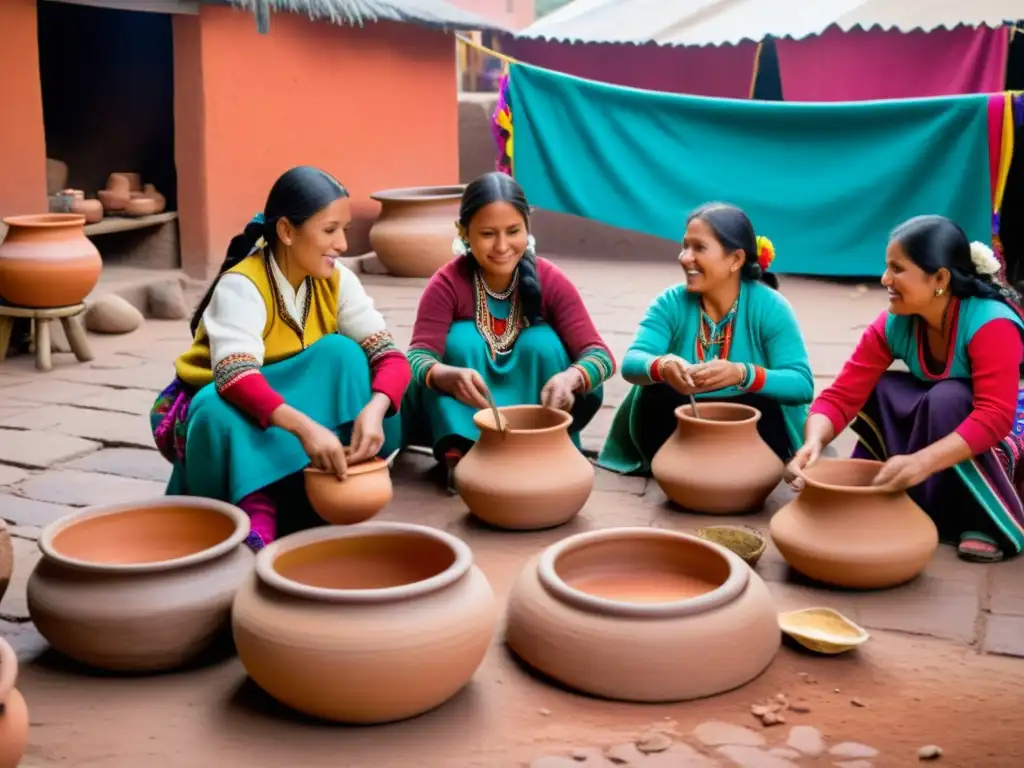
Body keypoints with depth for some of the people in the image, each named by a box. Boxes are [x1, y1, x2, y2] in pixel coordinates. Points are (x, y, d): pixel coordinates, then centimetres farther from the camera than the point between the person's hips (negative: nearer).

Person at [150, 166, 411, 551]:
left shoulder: (336, 281, -10)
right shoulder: (242, 285, -25)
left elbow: (390, 356, -19)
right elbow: (235, 378, -41)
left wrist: (374, 409, -40)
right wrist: (304, 426, -56)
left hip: (291, 403, 4)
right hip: (228, 408, -4)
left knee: (341, 352, -24)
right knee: (222, 410, -39)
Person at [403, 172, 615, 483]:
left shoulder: (551, 281, -16)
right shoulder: (447, 283, -18)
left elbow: (598, 352, -22)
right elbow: (419, 356, -29)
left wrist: (569, 378, -47)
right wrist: (451, 376, -54)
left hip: (533, 407, 1)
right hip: (464, 414, -1)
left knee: (542, 341, -24)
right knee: (461, 338, -25)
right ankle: (458, 455, -23)